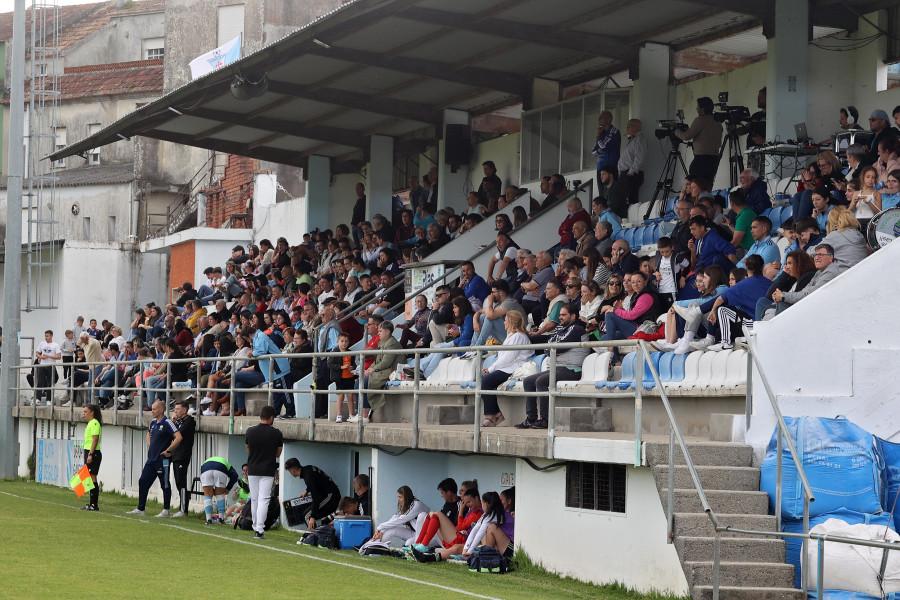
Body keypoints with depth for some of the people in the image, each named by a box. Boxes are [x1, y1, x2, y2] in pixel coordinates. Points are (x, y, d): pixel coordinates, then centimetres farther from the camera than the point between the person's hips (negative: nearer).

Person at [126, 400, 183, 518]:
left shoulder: (167, 423, -13)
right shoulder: (153, 422, 13)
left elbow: (178, 437, -23)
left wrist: (168, 450, -18)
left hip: (162, 460, -9)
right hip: (151, 459, 9)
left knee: (165, 485, 0)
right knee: (143, 482, 8)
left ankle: (166, 511, 6)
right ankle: (140, 509, 14)